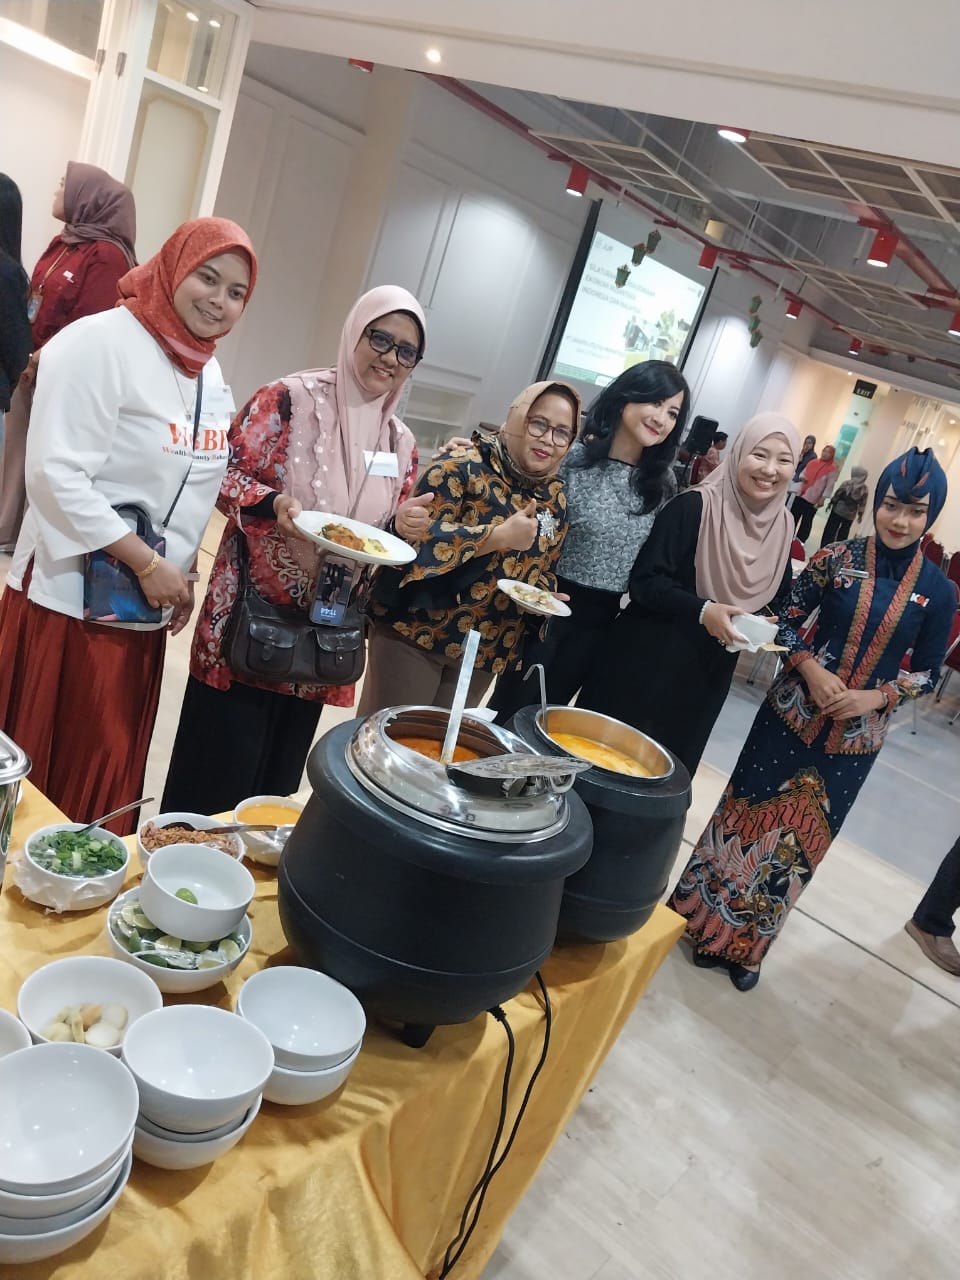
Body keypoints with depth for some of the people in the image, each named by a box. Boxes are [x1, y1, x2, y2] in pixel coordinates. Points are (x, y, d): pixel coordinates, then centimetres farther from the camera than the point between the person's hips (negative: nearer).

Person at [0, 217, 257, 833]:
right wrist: (148, 563, -19)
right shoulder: (101, 341, -13)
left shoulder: (211, 374, 11)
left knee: (108, 771, 15)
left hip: (146, 606, 7)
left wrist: (185, 574, 9)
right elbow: (56, 475, -19)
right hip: (71, 594, -7)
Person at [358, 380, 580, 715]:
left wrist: (542, 596, -6)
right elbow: (416, 534, -21)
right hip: (414, 633, -5)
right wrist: (501, 536, -25)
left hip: (485, 651, 6)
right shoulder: (463, 467, -12)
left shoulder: (555, 497, 7)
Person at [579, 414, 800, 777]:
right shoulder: (693, 506, -16)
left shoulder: (783, 526, 1)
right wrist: (702, 611, -29)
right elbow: (643, 580, -18)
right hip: (647, 660, -5)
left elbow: (777, 597, 14)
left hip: (709, 672, 5)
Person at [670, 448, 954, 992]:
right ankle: (706, 917, 29)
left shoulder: (938, 591, -4)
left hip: (855, 736, 1)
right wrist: (810, 668, -18)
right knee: (748, 813, 8)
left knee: (799, 836, 11)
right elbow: (788, 619, -1)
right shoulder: (837, 557, -6)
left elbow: (927, 672, 2)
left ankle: (747, 943, 30)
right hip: (793, 712, -1)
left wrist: (875, 697, -15)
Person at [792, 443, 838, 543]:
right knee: (794, 516, 11)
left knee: (806, 521, 0)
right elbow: (804, 472, 19)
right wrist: (802, 477, -5)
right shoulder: (813, 462, 9)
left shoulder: (832, 469, -6)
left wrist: (823, 499, -16)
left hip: (812, 499, -5)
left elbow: (830, 485, -10)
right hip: (801, 494, 5)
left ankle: (799, 541, 4)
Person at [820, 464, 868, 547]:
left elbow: (837, 495, -6)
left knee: (830, 530, 5)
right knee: (843, 534, 14)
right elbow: (862, 504, -2)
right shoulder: (864, 489, -4)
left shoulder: (847, 484, -12)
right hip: (850, 515, 3)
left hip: (838, 511, -3)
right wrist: (860, 515, 7)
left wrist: (831, 503, 9)